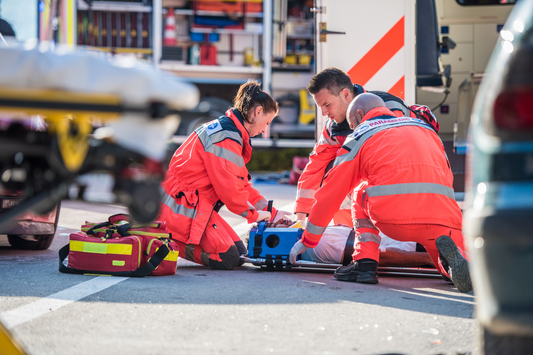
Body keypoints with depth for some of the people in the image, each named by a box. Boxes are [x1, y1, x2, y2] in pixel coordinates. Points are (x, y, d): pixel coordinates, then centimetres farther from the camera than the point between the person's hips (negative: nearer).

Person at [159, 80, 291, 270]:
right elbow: (228, 187, -21)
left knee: (239, 252, 6)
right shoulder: (226, 139, -19)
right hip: (183, 206, -11)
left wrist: (271, 212, 13)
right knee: (228, 259, -16)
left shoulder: (222, 129, 16)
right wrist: (253, 214, -5)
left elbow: (240, 183, 19)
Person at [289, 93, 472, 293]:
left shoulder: (360, 136, 21)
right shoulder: (424, 127, 31)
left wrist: (307, 240, 36)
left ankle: (365, 262, 11)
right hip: (443, 217, 2)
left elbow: (331, 192, 25)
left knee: (362, 199, 30)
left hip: (393, 218, -2)